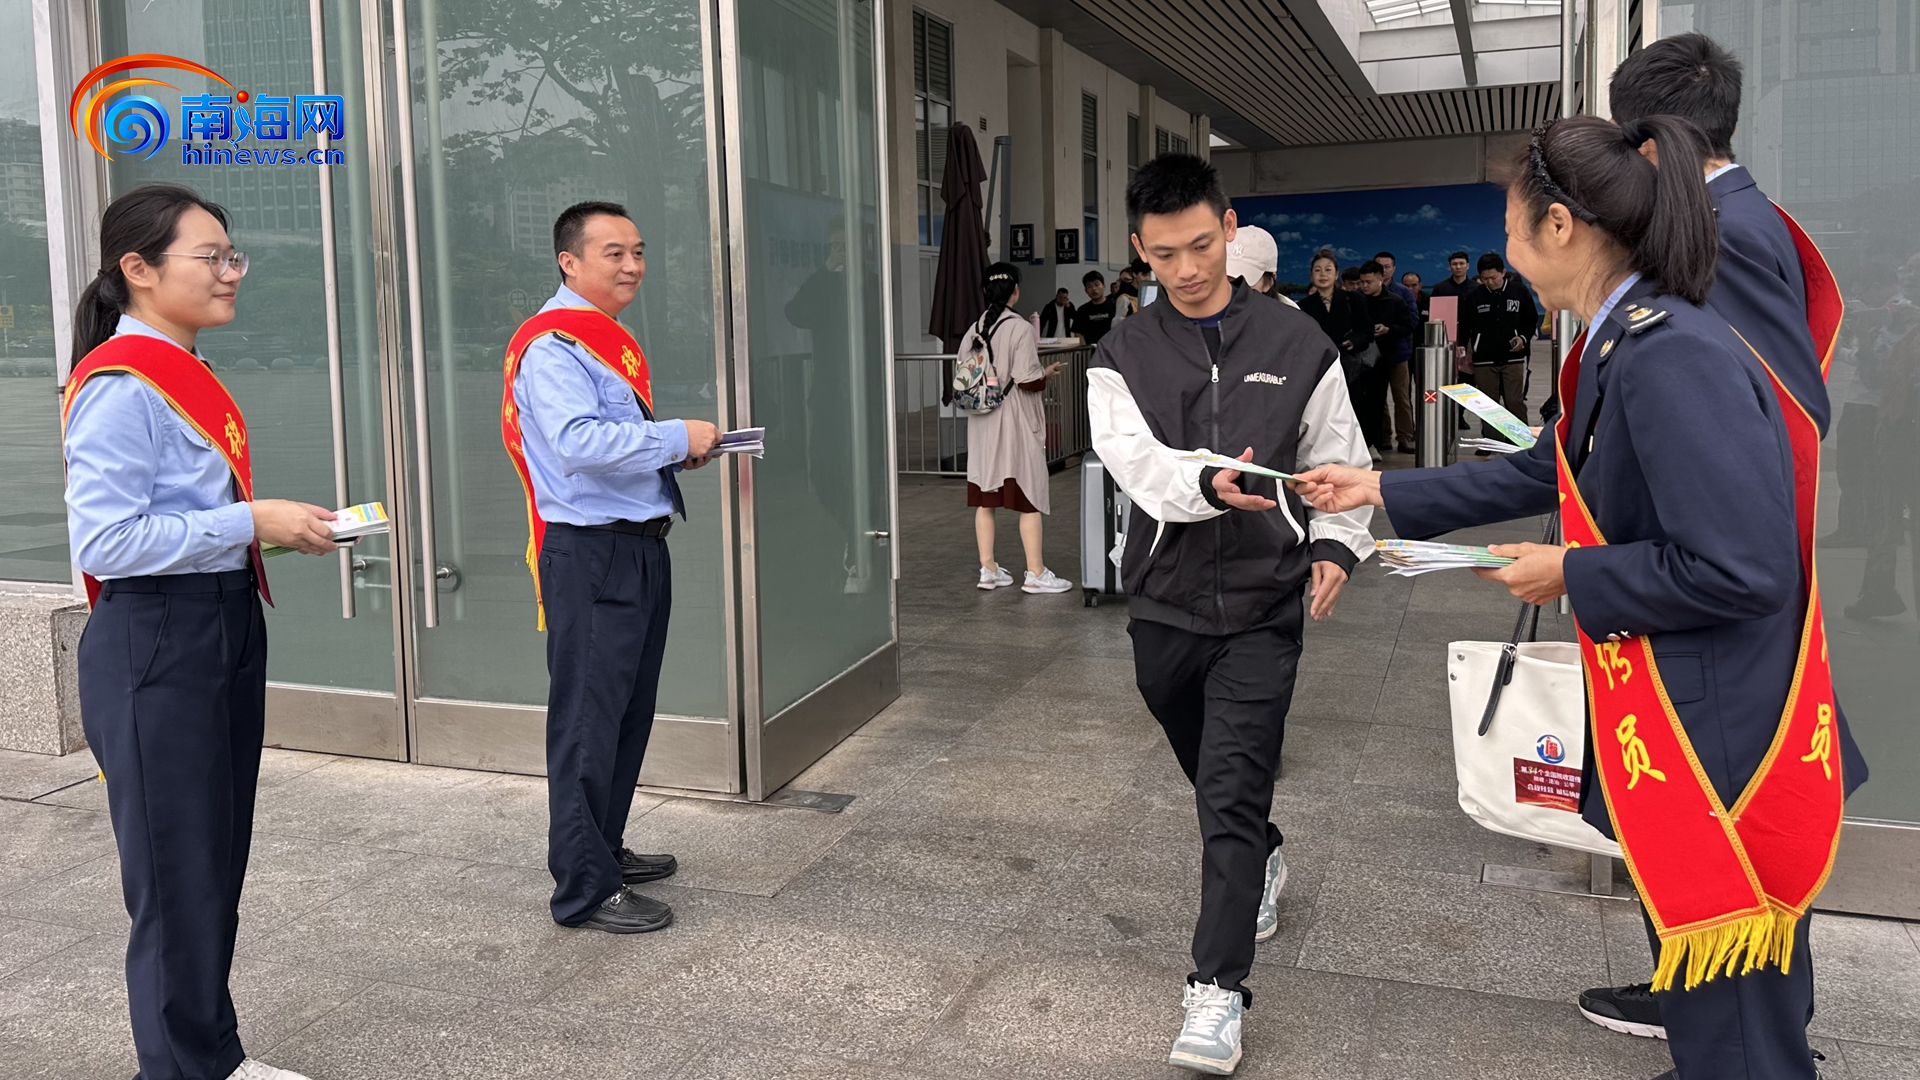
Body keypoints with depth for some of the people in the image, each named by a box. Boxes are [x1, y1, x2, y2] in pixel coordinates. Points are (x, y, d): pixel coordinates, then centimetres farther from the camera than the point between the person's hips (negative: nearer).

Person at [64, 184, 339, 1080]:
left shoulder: (187, 376, 13)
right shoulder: (119, 388, -15)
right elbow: (104, 542, -23)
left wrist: (280, 525, 6)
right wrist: (252, 520, -21)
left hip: (225, 628, 9)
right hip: (155, 645, -9)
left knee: (220, 867, 16)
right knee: (177, 878, 1)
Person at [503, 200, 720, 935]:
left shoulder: (612, 341, 18)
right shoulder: (553, 345, -14)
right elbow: (579, 443, -28)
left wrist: (679, 450, 9)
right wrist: (678, 437, -19)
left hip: (639, 548, 10)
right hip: (590, 555, -10)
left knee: (629, 711, 18)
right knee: (589, 720, -3)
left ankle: (605, 849, 34)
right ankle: (584, 890, 6)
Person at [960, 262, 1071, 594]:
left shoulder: (973, 330, 5)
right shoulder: (1020, 328, -13)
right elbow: (1029, 380, -17)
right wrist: (1047, 372, 2)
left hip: (981, 422, 6)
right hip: (1015, 423, -6)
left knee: (984, 499, 10)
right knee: (1029, 497, 2)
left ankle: (988, 569, 16)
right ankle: (1035, 573, 5)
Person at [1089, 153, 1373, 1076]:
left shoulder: (1296, 344, 0)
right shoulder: (1122, 359, 0)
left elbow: (1341, 463, 8)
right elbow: (1135, 461, -18)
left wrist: (1336, 543, -8)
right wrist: (1207, 483, -37)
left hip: (1262, 606, -2)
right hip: (1165, 604, 3)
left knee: (1233, 791, -9)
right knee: (1215, 779, 20)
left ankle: (1216, 991, -3)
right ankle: (1264, 864, 50)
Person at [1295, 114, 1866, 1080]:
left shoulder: (1672, 358, -26)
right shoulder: (1625, 346, 7)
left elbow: (1738, 570, -29)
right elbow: (1542, 474, 19)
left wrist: (1572, 575, -15)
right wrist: (1379, 491, 20)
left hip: (1720, 737, -10)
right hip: (1666, 720, 10)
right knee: (1707, 978, 27)